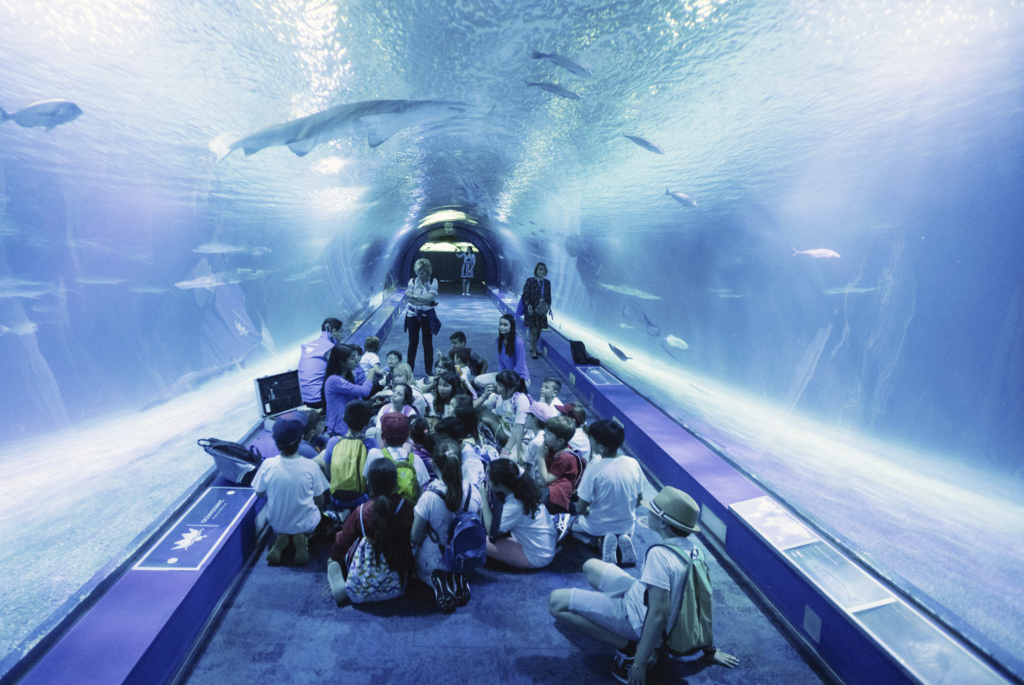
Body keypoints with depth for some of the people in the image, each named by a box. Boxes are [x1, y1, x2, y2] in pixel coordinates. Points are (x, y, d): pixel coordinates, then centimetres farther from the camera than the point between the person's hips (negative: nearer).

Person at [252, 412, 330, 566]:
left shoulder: (268, 465, -21)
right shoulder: (311, 466, -24)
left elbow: (259, 493, -2)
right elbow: (320, 501, -10)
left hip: (277, 525, 3)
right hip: (306, 525, -2)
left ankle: (281, 541, 4)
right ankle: (302, 539, 1)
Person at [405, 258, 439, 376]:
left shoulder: (433, 281, -4)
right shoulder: (412, 281, 0)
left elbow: (430, 298, -17)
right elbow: (409, 298, -11)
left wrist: (414, 296, -16)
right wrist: (425, 301, -21)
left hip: (427, 316, -1)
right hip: (413, 315, 1)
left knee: (428, 343, 5)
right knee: (413, 342, 7)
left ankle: (429, 369, 13)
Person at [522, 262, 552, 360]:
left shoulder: (547, 282, 9)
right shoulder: (530, 281, -4)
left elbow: (549, 296, 12)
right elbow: (525, 295, -8)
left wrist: (548, 307, 2)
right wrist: (529, 307, -15)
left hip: (542, 311, 5)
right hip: (532, 310, -5)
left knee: (539, 331, 9)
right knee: (533, 331, -5)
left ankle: (533, 347, 26)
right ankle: (534, 352, 2)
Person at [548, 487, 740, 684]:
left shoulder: (660, 554, -32)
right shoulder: (691, 547, -6)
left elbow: (659, 615, -30)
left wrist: (639, 664, -21)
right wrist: (709, 651, 15)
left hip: (637, 619, -9)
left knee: (556, 603, -15)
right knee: (590, 566, 20)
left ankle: (629, 648, -8)